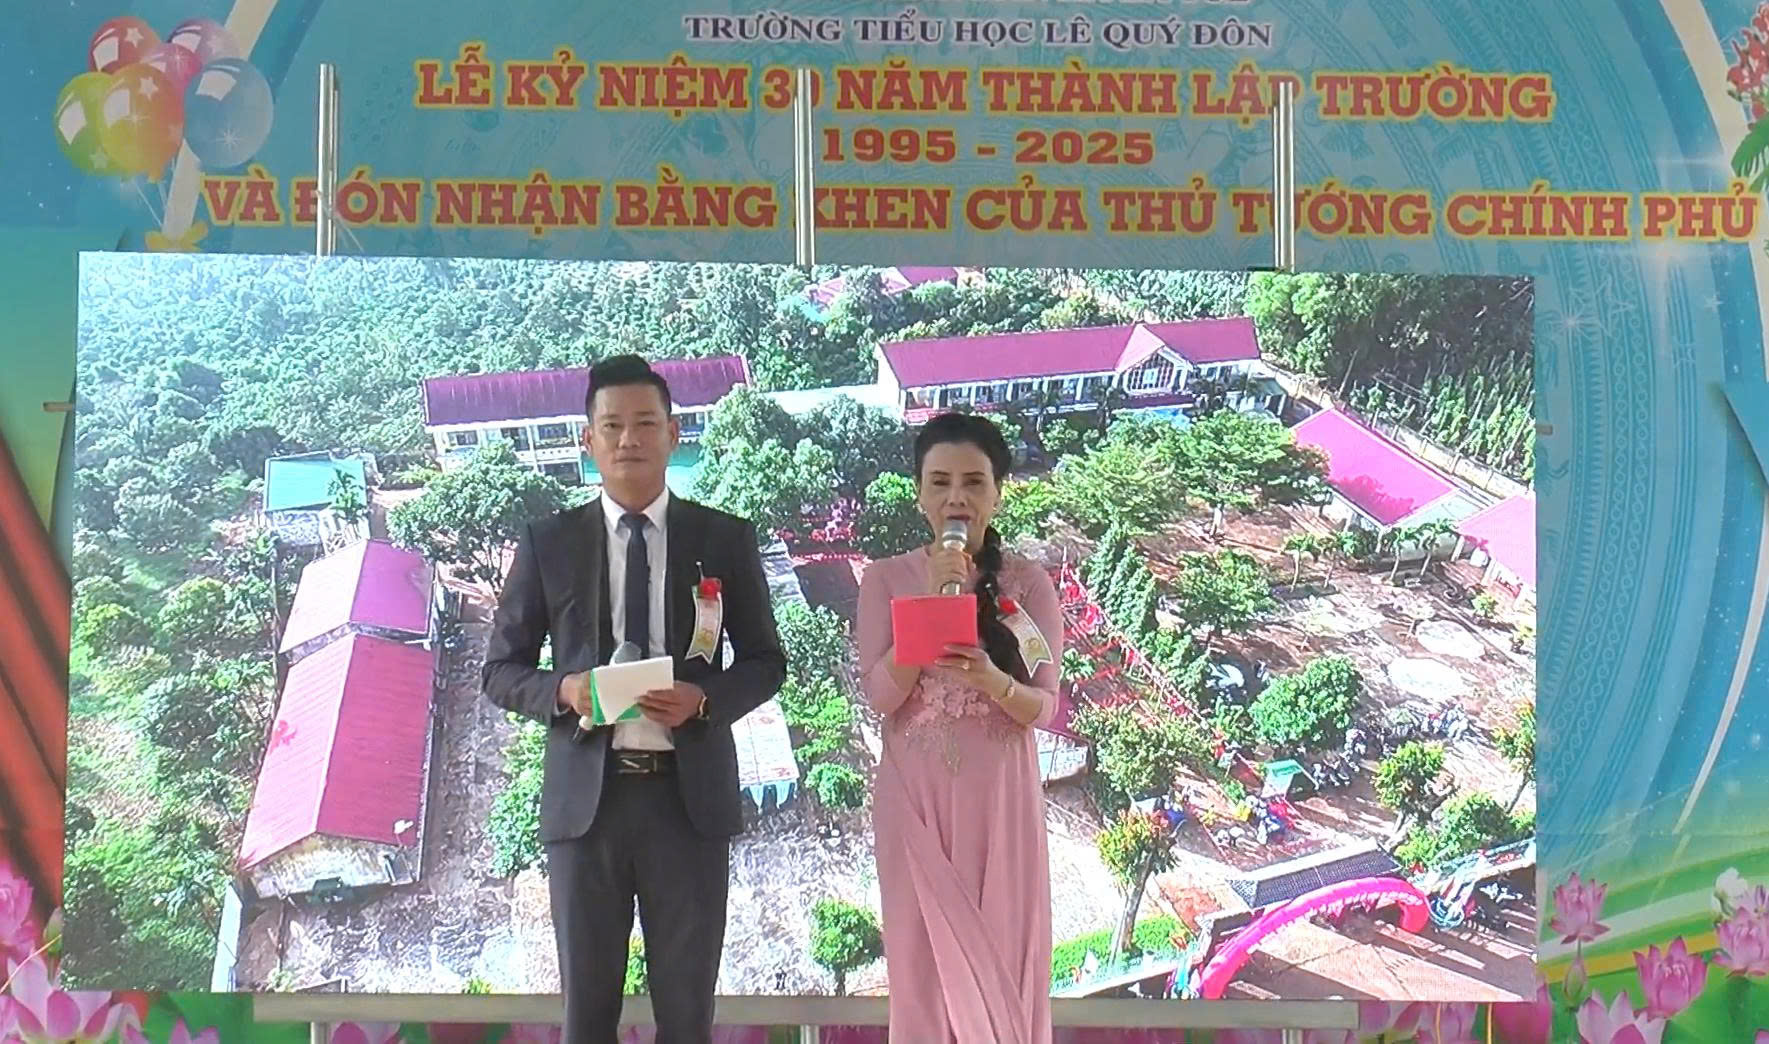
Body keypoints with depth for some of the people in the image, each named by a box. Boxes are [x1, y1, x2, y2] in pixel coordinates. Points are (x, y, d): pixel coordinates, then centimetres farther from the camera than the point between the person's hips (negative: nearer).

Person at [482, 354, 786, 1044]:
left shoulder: (725, 539, 4)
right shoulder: (548, 543, 4)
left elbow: (765, 661, 9)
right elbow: (501, 671, 8)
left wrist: (703, 698, -12)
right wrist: (562, 691, -14)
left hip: (688, 794, 0)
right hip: (586, 795, 0)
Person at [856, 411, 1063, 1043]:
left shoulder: (1028, 582, 0)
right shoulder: (886, 578, 1)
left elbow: (1044, 707, -3)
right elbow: (880, 696, -7)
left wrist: (993, 682, -24)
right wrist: (930, 606, -16)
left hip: (1000, 796, 0)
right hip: (916, 796, 0)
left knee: (1003, 955, 4)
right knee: (926, 958, 4)